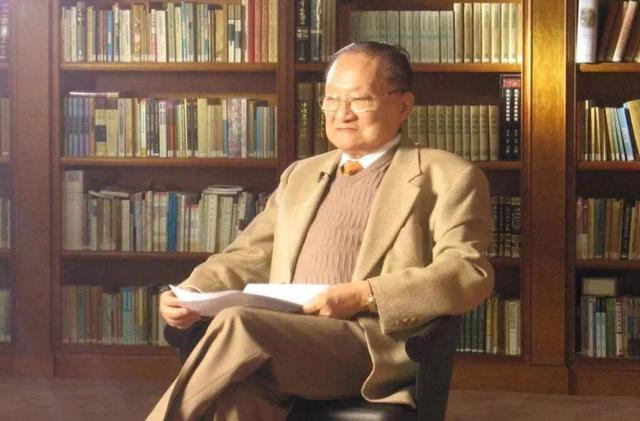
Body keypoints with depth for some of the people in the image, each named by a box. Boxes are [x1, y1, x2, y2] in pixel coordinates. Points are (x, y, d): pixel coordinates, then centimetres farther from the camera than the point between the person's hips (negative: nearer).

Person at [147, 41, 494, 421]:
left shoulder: (447, 177, 9)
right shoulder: (301, 176, 29)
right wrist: (191, 295, 3)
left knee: (236, 324, -31)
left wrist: (363, 295, -16)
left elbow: (471, 274, -5)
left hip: (375, 345, -4)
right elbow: (249, 258, 25)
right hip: (280, 340, 5)